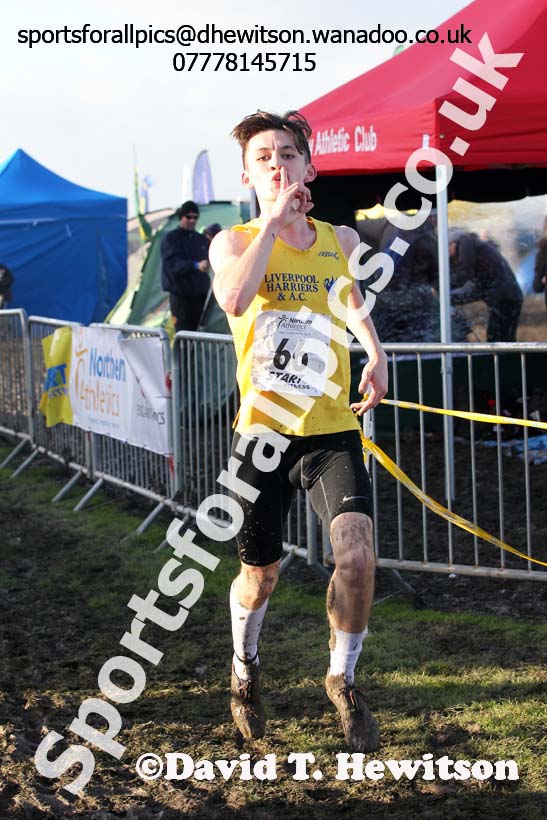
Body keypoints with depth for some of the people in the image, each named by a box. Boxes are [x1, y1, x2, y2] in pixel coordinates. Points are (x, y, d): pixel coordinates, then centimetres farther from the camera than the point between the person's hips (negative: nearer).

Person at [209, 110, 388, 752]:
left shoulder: (340, 241, 6)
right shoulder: (233, 242, -3)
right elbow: (234, 298, -28)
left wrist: (376, 353, 14)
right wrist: (275, 219, -21)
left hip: (332, 429, 1)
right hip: (262, 432, -1)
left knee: (356, 554, -20)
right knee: (259, 577, 12)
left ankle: (343, 680, 5)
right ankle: (244, 666, 45)